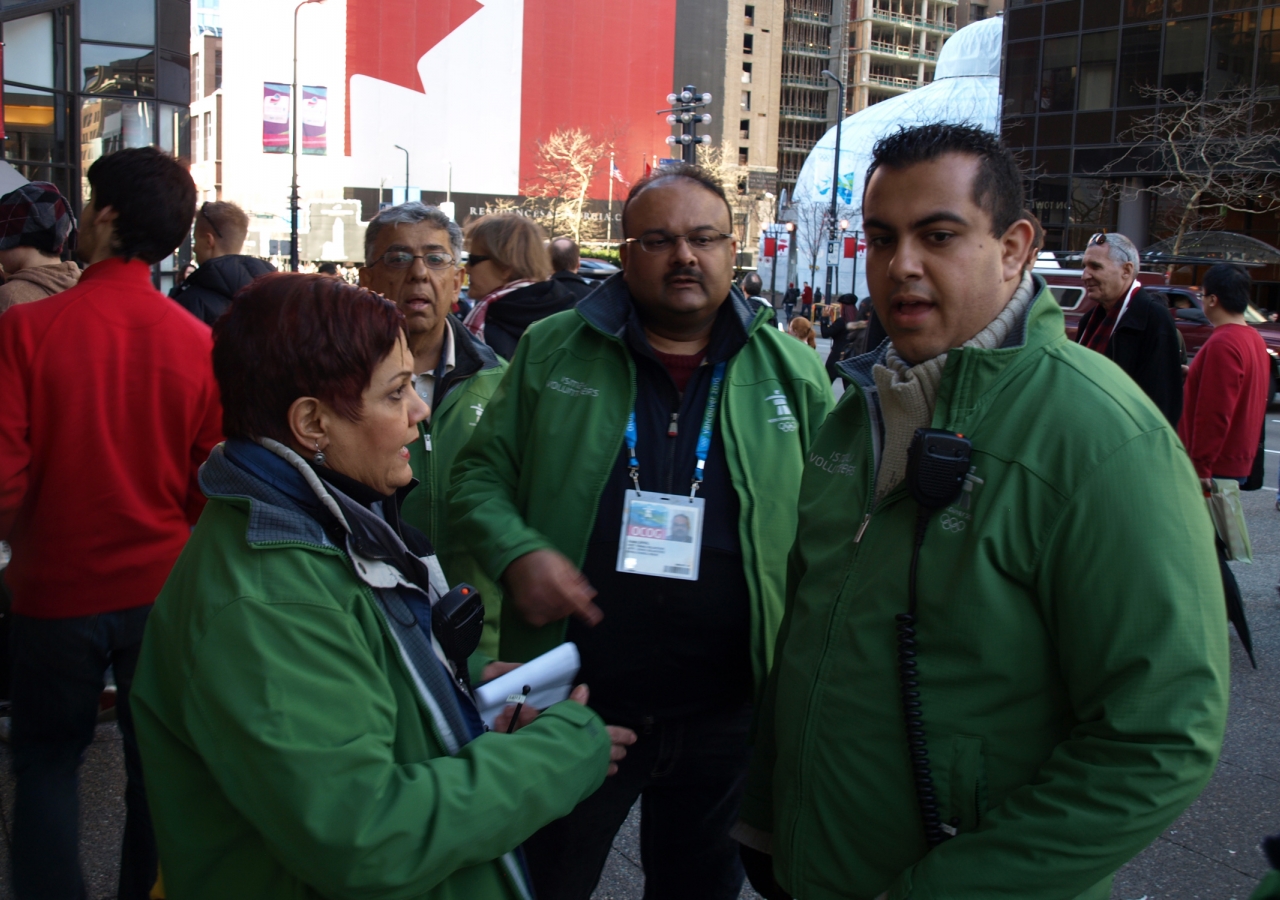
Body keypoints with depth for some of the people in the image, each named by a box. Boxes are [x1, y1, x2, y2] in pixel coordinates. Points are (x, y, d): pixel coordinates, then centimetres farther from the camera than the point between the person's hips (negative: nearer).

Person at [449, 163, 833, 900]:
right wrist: (516, 551, -15)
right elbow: (481, 475, 4)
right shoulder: (553, 353, 0)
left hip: (726, 714, 1)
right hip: (572, 702, -1)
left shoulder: (792, 371, 3)